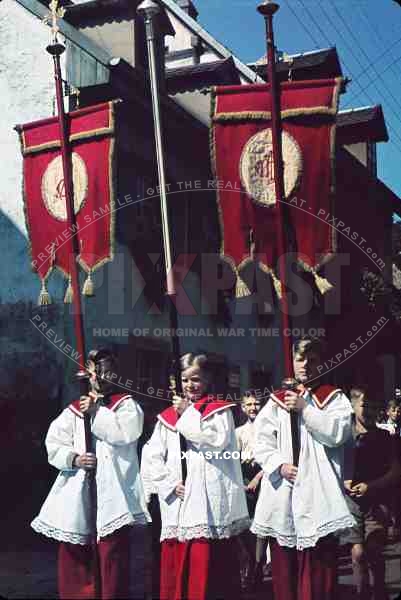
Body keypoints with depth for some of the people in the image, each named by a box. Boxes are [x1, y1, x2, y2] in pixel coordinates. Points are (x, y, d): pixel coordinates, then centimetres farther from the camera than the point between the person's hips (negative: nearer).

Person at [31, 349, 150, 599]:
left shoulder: (127, 404, 7)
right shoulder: (74, 410, 15)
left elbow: (125, 432, -12)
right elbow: (54, 444, 10)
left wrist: (96, 411, -5)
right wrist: (74, 458, -8)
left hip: (112, 491, -3)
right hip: (78, 491, 4)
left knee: (113, 550, -8)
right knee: (74, 552, 7)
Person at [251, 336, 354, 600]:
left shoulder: (335, 398, 9)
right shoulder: (278, 400, 15)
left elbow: (338, 432, -9)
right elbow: (261, 440, 8)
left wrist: (304, 407, -7)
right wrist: (280, 465, -8)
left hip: (317, 492, -3)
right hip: (283, 491, 3)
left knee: (318, 567, -6)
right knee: (284, 568, 6)